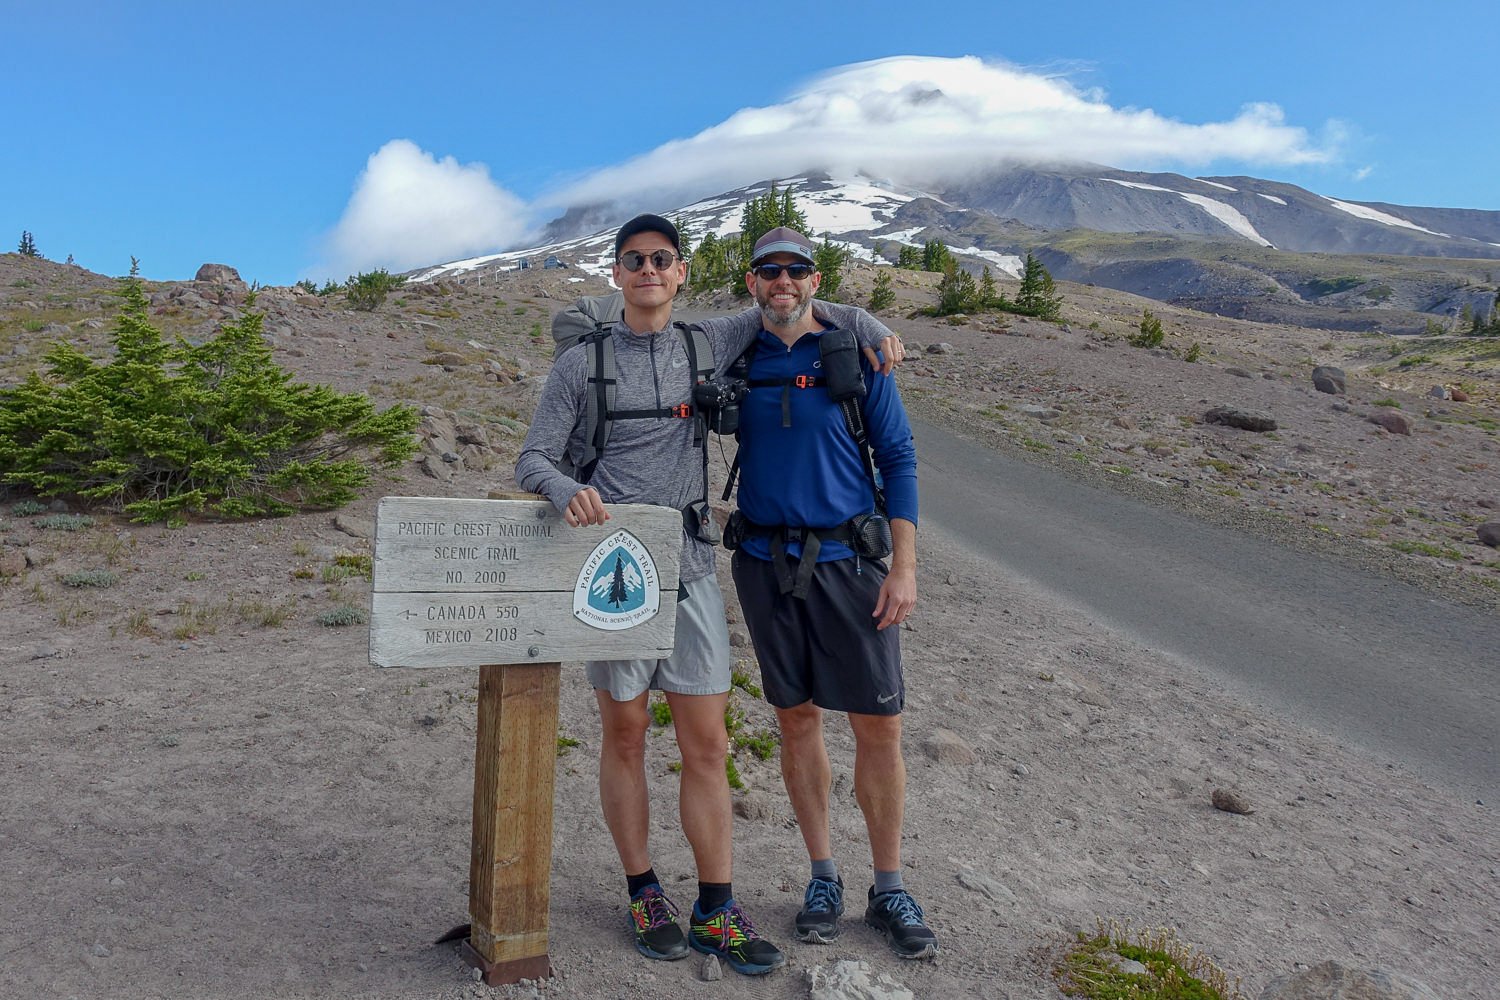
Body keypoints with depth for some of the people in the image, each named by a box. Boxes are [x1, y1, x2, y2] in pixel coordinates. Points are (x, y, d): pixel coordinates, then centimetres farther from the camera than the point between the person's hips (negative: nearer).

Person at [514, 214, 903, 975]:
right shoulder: (581, 364, 2)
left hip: (690, 570, 2)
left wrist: (863, 322, 16)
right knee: (624, 736, 9)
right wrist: (567, 492, -23)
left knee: (706, 746, 3)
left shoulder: (708, 344, 10)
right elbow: (533, 459, 0)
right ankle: (643, 894, 25)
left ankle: (715, 913, 15)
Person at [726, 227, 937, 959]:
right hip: (766, 561, 2)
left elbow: (898, 459, 0)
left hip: (848, 559, -2)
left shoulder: (856, 355, 0)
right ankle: (823, 878, 25)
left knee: (878, 726, 0)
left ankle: (889, 891, 17)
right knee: (797, 718, 10)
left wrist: (904, 567, -6)